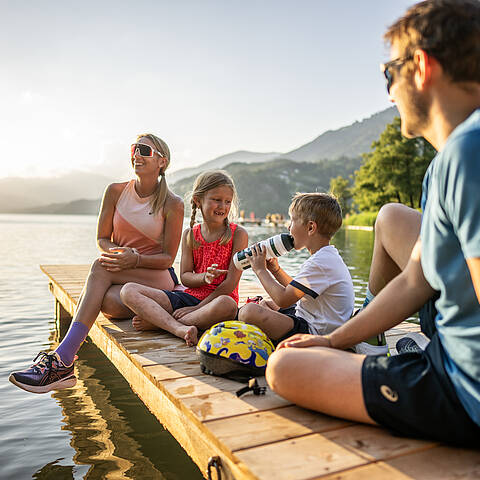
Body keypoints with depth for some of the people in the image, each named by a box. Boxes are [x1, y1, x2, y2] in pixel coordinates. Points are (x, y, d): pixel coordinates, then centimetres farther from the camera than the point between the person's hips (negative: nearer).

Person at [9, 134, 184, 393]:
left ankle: (61, 357, -38)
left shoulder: (173, 204, -5)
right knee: (109, 301, -36)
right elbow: (102, 238, 8)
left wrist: (136, 259, -26)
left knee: (101, 267, -33)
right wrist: (117, 252, -17)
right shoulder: (116, 191, 5)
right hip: (119, 280, 3)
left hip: (158, 278, -3)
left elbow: (168, 257, -6)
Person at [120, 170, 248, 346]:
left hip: (216, 300, -4)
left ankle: (156, 322, -26)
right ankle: (180, 329, -34)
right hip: (189, 296, 4)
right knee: (128, 291, -11)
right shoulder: (190, 235, 9)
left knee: (227, 304, -41)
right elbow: (184, 277, 5)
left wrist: (197, 308, -12)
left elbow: (231, 282, -9)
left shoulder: (239, 234, -3)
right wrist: (204, 277, -20)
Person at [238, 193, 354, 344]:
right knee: (267, 304, 31)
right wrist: (275, 270, 11)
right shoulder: (328, 255, 11)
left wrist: (260, 270, -10)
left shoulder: (320, 263, -24)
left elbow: (283, 299, -24)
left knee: (249, 311, -26)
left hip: (315, 332, -11)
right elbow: (296, 290, 22)